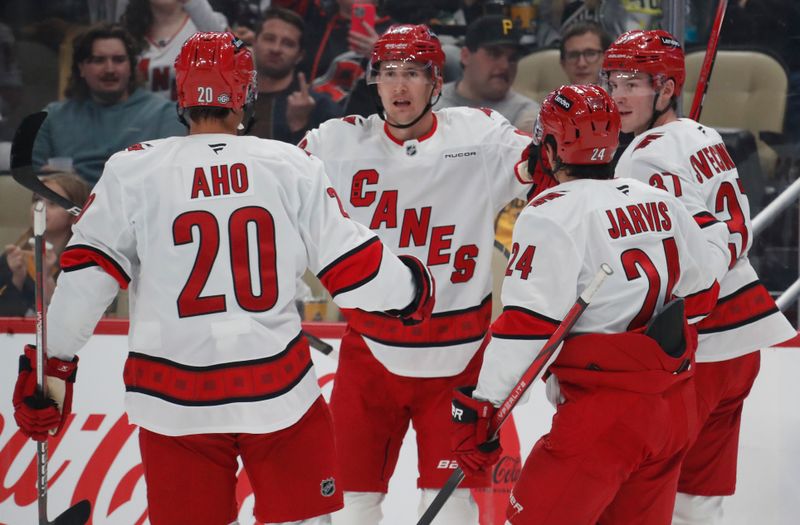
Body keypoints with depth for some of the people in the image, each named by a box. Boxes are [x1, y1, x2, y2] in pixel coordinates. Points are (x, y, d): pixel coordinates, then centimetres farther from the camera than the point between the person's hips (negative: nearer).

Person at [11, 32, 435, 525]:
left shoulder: (134, 171, -4)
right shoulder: (293, 166, -2)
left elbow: (88, 273, -7)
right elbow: (349, 264, 0)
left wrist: (54, 363, 1)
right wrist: (410, 287, 19)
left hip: (175, 404, 0)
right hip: (279, 391, 0)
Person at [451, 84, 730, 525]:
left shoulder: (554, 215, -11)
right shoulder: (661, 204, 10)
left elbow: (529, 320, -17)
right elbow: (701, 290, 19)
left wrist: (479, 406, -14)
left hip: (605, 411, -7)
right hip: (674, 411, 7)